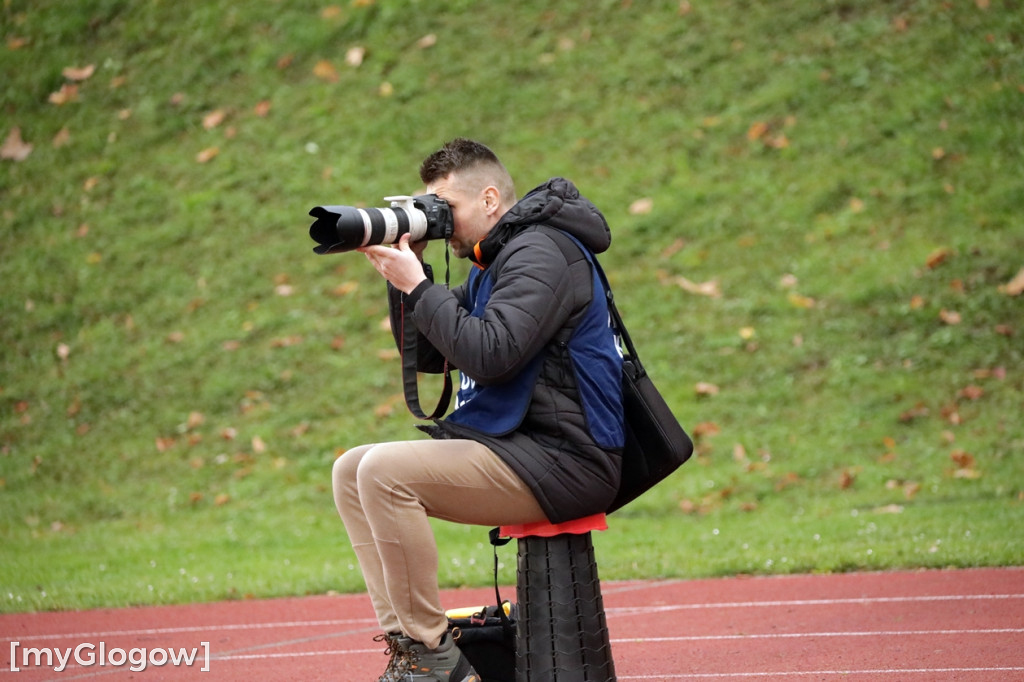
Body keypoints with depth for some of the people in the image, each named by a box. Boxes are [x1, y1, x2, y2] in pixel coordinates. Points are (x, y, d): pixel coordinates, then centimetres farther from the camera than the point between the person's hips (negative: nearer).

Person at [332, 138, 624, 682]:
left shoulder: (541, 253, -13)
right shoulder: (488, 262, 19)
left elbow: (490, 355, -25)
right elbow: (427, 356, 18)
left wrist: (418, 288, -17)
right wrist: (404, 275, 5)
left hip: (561, 463, -11)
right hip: (508, 444, 11)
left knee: (383, 471, -24)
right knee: (351, 470, 8)